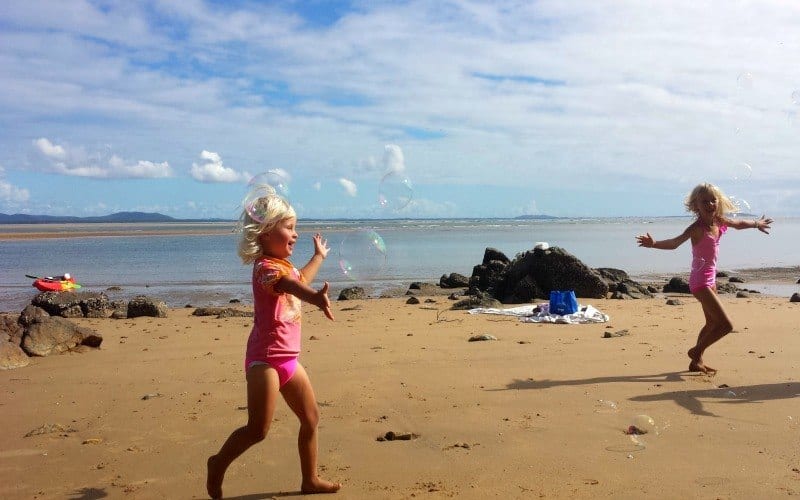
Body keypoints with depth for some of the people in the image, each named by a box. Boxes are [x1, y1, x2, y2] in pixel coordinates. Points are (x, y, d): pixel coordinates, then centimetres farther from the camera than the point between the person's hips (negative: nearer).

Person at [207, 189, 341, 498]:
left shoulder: (285, 265, 13)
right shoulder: (266, 267, -18)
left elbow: (301, 279, 38)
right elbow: (290, 285, -42)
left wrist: (319, 256, 48)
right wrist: (315, 297, -62)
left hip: (288, 359, 10)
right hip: (265, 359, -10)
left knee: (311, 418, 14)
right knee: (258, 429, -8)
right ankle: (219, 462, 20)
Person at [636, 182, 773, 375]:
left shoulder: (719, 222, 2)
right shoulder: (697, 227, -21)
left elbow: (739, 223, 25)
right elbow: (675, 242, -37)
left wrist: (757, 224, 43)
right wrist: (654, 243, -55)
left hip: (710, 279, 9)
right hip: (700, 281, -9)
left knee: (712, 323, 21)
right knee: (726, 325, -10)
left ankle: (696, 362, 32)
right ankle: (696, 351, 9)